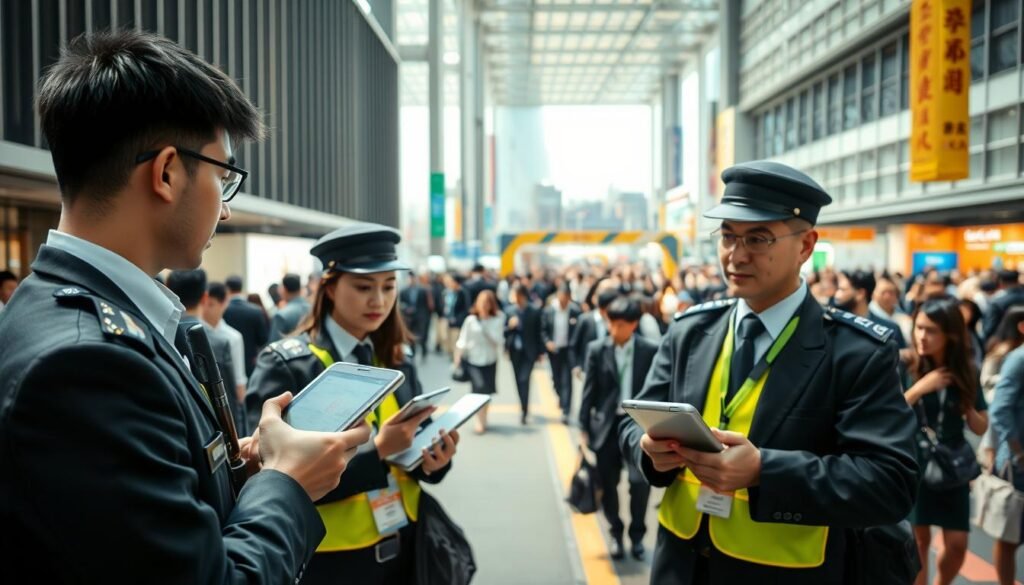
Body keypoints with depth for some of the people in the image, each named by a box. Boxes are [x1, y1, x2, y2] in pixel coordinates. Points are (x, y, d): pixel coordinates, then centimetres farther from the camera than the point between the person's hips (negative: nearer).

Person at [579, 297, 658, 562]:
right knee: (608, 484, 9)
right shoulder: (597, 349, -1)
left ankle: (637, 534, 13)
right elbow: (590, 390, 2)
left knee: (640, 481, -10)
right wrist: (584, 427, 1)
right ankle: (616, 533, 30)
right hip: (606, 424, 2)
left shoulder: (650, 350, -4)